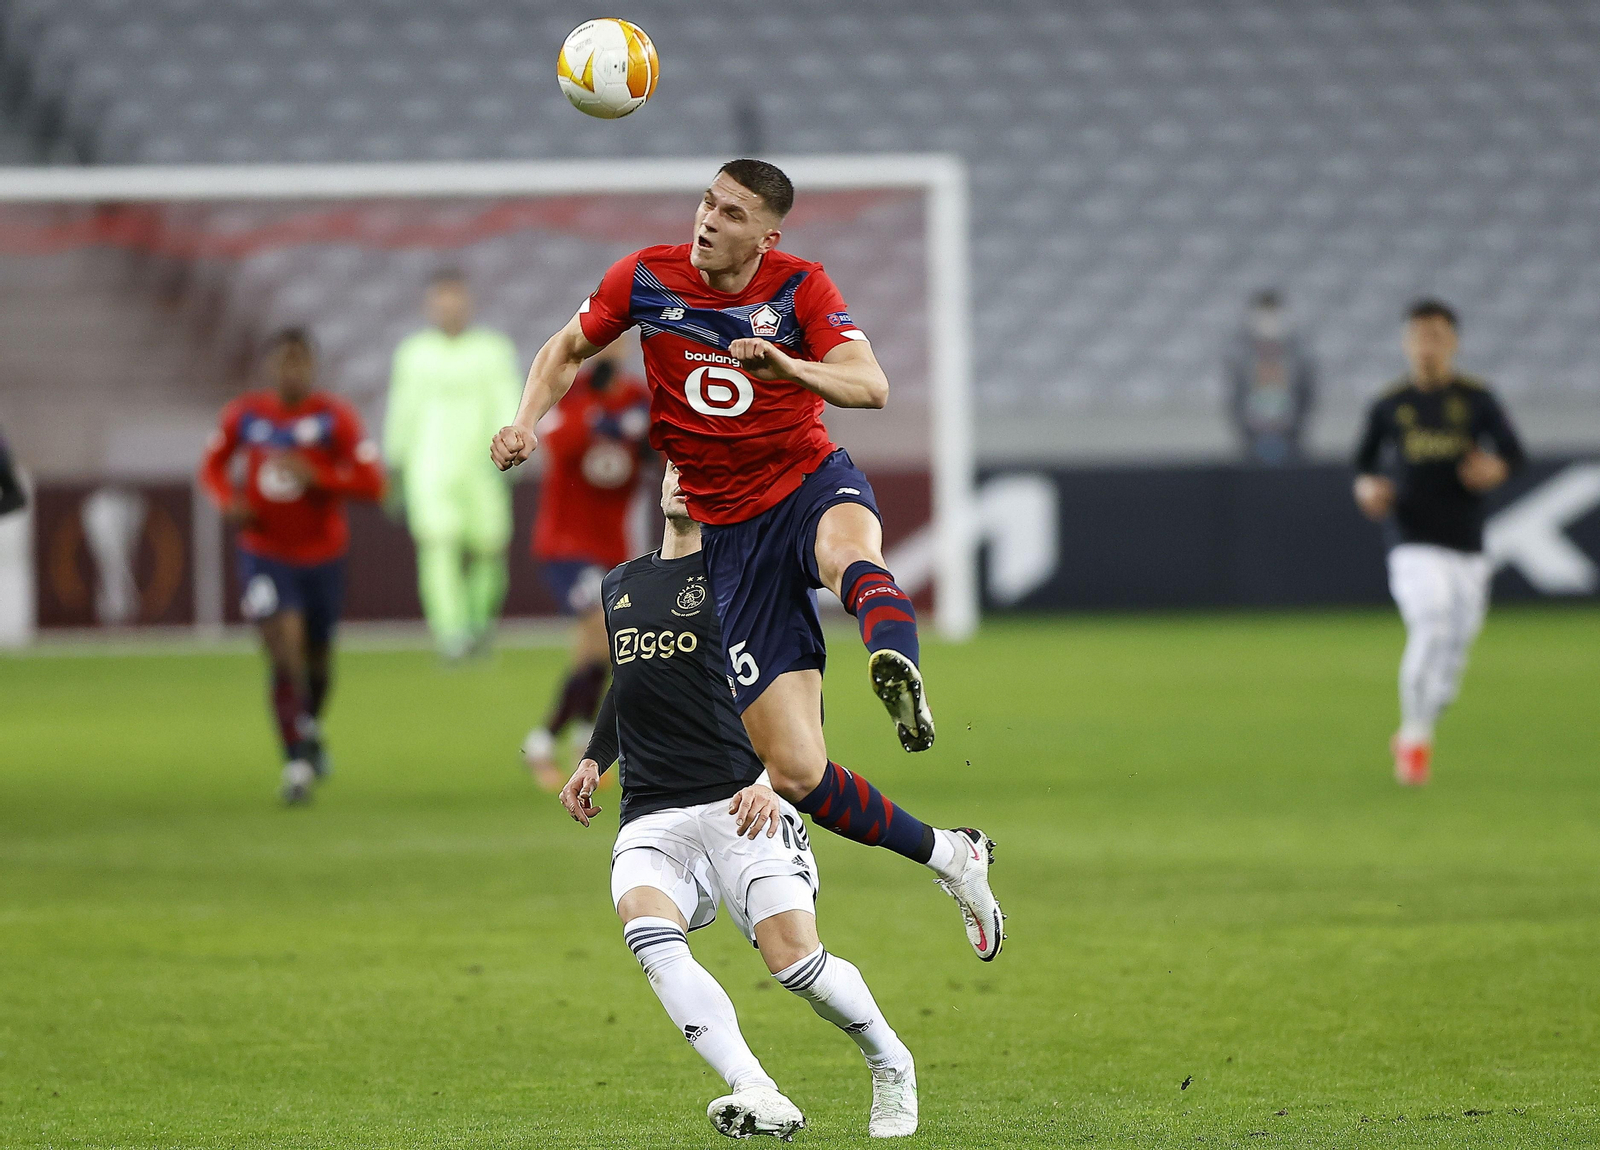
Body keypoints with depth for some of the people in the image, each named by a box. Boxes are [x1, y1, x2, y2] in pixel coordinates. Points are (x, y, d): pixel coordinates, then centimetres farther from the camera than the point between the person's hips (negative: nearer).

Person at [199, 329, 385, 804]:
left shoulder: (335, 417, -10)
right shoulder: (244, 415, -3)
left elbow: (371, 483, -15)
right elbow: (213, 466, 12)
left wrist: (315, 474, -28)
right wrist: (228, 499, -10)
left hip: (322, 556, 1)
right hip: (264, 555, -1)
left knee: (317, 659, 16)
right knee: (285, 653, -17)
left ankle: (312, 727, 48)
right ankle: (297, 763, -12)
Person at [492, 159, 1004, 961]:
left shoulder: (799, 287, -6)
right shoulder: (646, 278, -2)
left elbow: (872, 387, -17)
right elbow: (569, 348, 14)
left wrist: (788, 366, -35)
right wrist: (527, 420, -4)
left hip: (811, 483, -1)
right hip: (728, 529, 1)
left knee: (849, 548, -44)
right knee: (795, 774, -7)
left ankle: (899, 679, -72)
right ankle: (947, 856, 9)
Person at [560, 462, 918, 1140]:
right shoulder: (621, 584, 21)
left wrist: (770, 779, -17)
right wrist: (593, 761, 22)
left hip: (740, 804, -4)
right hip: (651, 817, 5)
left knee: (794, 956, -18)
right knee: (648, 930, -27)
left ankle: (890, 1066, 13)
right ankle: (756, 1097, -37)